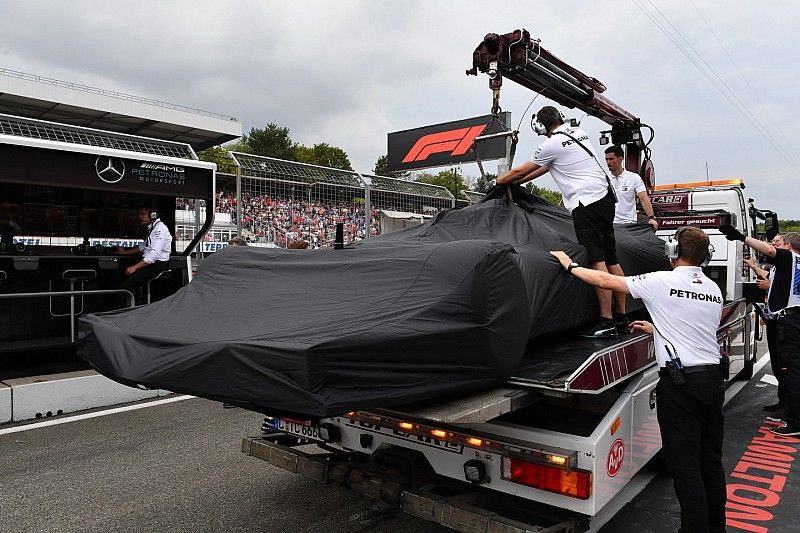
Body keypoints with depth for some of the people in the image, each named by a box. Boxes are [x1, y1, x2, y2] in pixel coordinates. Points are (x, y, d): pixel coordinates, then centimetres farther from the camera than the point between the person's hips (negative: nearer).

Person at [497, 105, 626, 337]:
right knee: (611, 259, 9)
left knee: (596, 261, -11)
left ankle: (606, 322, -11)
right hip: (605, 197, 9)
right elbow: (547, 166, 28)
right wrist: (518, 181, 33)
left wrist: (499, 180, 24)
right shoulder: (579, 133, 19)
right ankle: (621, 316, 15)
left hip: (586, 203, -9)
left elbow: (520, 171, 6)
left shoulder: (552, 144, -6)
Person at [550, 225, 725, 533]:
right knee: (711, 461, 18)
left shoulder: (662, 282, -10)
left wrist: (570, 266, 8)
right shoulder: (714, 290, 11)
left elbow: (605, 281, -5)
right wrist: (655, 330, 30)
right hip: (713, 379, 7)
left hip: (680, 382, -7)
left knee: (685, 467, -1)